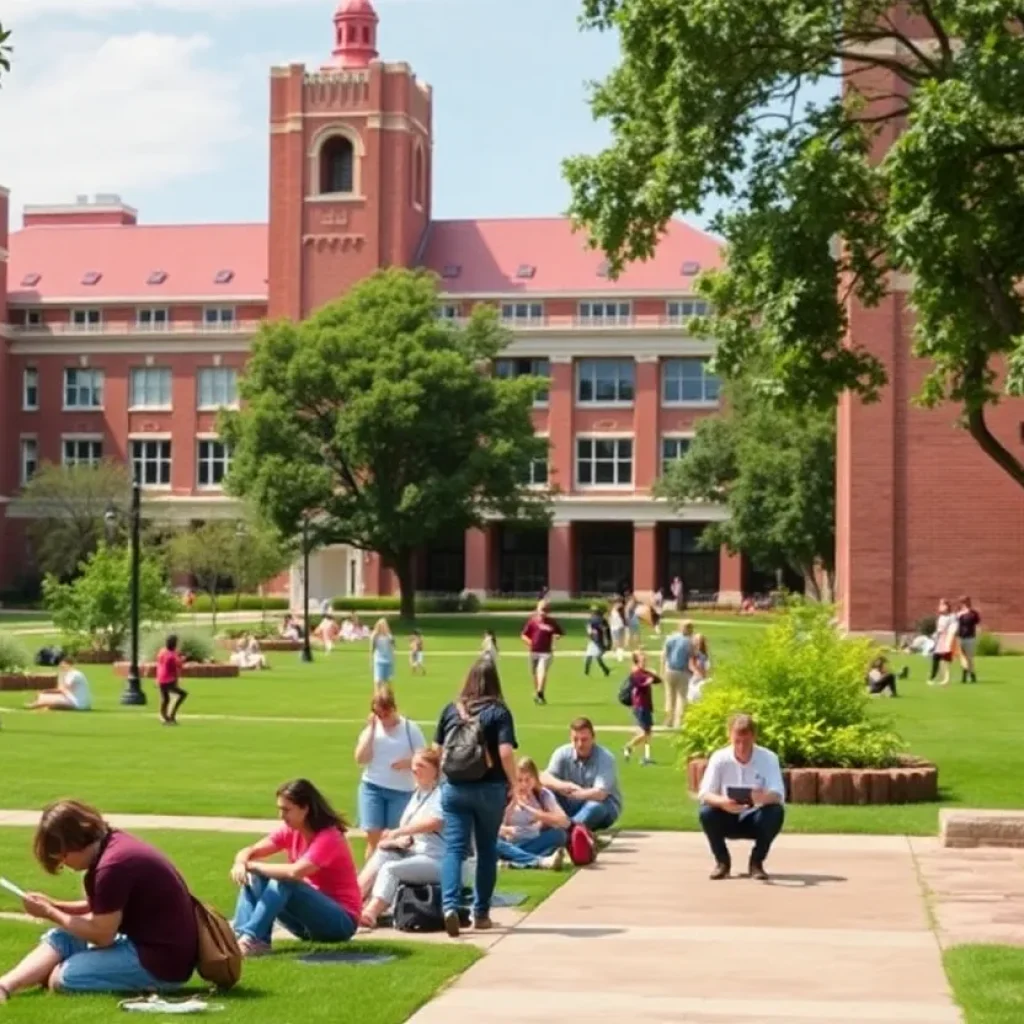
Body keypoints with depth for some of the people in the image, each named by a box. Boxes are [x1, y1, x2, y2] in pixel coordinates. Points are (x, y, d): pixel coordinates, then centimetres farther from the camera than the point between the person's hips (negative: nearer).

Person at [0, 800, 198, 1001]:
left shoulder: (113, 866, -25)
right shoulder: (113, 844, 5)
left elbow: (101, 935, -16)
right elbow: (103, 909, 18)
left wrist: (50, 913, -5)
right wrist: (54, 905, 7)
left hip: (162, 960, -11)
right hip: (147, 942, 11)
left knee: (61, 977, -14)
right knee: (59, 938, 10)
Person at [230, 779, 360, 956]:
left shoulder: (329, 838, -21)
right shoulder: (291, 831, 1)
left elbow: (294, 872, -36)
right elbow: (250, 852, -3)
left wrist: (252, 865, -25)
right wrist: (241, 863, -28)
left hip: (341, 921, -8)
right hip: (310, 924, 8)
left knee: (283, 882, -30)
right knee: (254, 878, -8)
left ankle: (251, 938, -36)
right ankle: (242, 935, -28)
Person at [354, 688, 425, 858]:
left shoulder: (410, 728, 0)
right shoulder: (371, 729, 5)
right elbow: (360, 759, -5)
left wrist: (409, 762, -20)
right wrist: (371, 728, -8)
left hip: (402, 791, -1)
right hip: (372, 788, 1)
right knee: (373, 836, -4)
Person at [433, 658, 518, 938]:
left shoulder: (451, 710, 5)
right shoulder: (498, 712, -6)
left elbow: (437, 750, 12)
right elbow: (506, 753, -15)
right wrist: (514, 783, -4)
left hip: (454, 788, 2)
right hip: (489, 789, -2)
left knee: (454, 848, -1)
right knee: (487, 849, 12)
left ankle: (449, 905, -22)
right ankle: (480, 913, 18)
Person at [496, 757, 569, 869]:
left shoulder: (544, 795, -5)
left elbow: (564, 822, -20)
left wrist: (530, 809, -26)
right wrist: (505, 830, -32)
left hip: (536, 846, 0)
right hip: (512, 846, 0)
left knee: (559, 834, -26)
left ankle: (517, 860, -34)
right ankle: (542, 861, -46)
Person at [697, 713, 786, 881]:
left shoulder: (768, 759, -16)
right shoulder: (719, 758, -14)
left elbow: (778, 795, -25)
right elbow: (704, 794, -21)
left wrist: (764, 797, -50)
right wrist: (722, 802, -44)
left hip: (755, 820, 0)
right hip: (728, 819, 0)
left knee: (776, 811, -31)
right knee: (707, 812, -30)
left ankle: (757, 862, -9)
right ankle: (722, 861, -5)